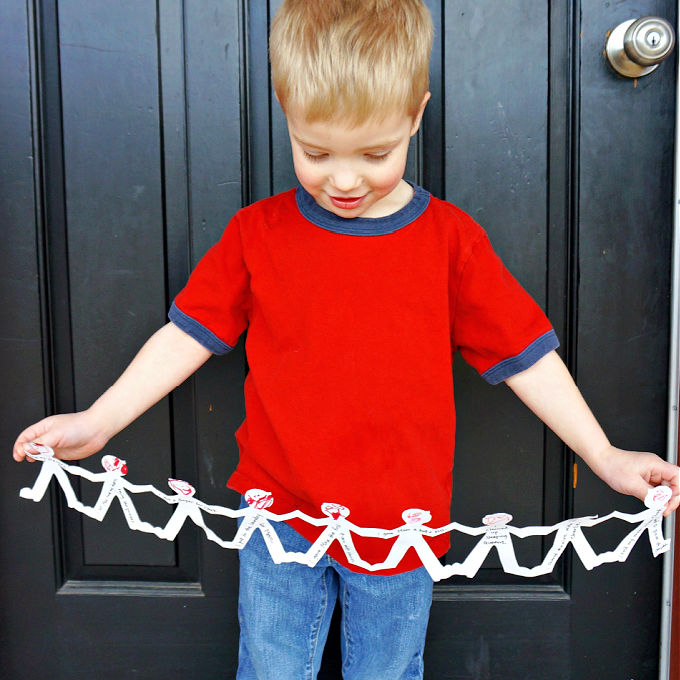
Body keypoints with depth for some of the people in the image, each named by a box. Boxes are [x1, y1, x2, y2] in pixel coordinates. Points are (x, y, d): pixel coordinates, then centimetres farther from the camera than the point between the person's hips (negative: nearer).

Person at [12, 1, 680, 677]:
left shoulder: (450, 240, -7)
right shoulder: (258, 233, -5)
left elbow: (523, 355, -2)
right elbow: (190, 335, 2)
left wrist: (603, 455, -3)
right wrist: (98, 420, -2)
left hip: (400, 531, 0)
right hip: (279, 520, 1)